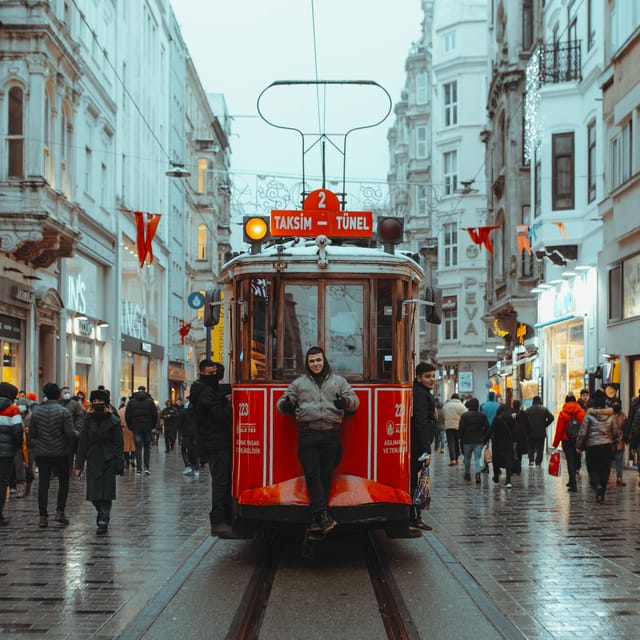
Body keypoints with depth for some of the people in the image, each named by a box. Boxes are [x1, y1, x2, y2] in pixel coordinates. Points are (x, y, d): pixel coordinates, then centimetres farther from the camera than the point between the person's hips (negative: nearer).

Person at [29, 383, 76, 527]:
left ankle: (43, 517, 4)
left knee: (43, 484, 6)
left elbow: (31, 434, 1)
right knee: (63, 481, 13)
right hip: (61, 453, -2)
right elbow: (71, 433, -15)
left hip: (42, 453, 2)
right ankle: (60, 512, 6)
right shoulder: (64, 412, -11)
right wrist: (69, 446, 4)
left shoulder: (36, 411, -2)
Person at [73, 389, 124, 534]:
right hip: (93, 460, 3)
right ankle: (102, 513, 30)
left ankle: (103, 522, 0)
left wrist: (119, 465, -10)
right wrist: (78, 465, 2)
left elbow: (118, 445, -3)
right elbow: (82, 444, 7)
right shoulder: (89, 420, 7)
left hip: (108, 461, -3)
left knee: (106, 491, -5)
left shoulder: (113, 421, -2)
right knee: (94, 492, 4)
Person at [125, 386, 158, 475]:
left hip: (136, 428, 0)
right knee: (147, 447, 11)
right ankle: (146, 467, 2)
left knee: (138, 448, 3)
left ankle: (138, 469, -1)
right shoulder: (150, 401, 0)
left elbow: (127, 416, 1)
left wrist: (130, 426, 10)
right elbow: (155, 415, -1)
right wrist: (153, 426, 9)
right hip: (147, 428, 0)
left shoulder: (131, 402, 2)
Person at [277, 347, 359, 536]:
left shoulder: (338, 381, 15)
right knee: (312, 474, -10)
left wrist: (345, 402, -13)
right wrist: (286, 405, -9)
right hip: (307, 434, 0)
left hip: (331, 435, 0)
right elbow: (283, 404, 16)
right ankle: (323, 513, -13)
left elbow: (355, 402, 11)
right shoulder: (298, 383, 16)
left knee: (326, 475, 1)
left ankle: (317, 518, 5)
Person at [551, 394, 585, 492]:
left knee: (570, 461, 0)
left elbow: (559, 430, -7)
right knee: (575, 460, 17)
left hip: (567, 441, -3)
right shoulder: (582, 412, -1)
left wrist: (555, 444, 0)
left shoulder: (563, 413, -7)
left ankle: (573, 485, -8)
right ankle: (572, 481, 29)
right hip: (578, 440, 3)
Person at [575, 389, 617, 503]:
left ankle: (598, 486, -19)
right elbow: (615, 432, 6)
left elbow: (583, 431, -9)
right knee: (605, 469, 9)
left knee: (592, 468, 8)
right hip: (607, 445, 3)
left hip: (592, 446, -3)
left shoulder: (590, 414, -10)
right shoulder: (610, 414, 0)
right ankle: (602, 494, 7)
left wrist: (579, 445, 0)